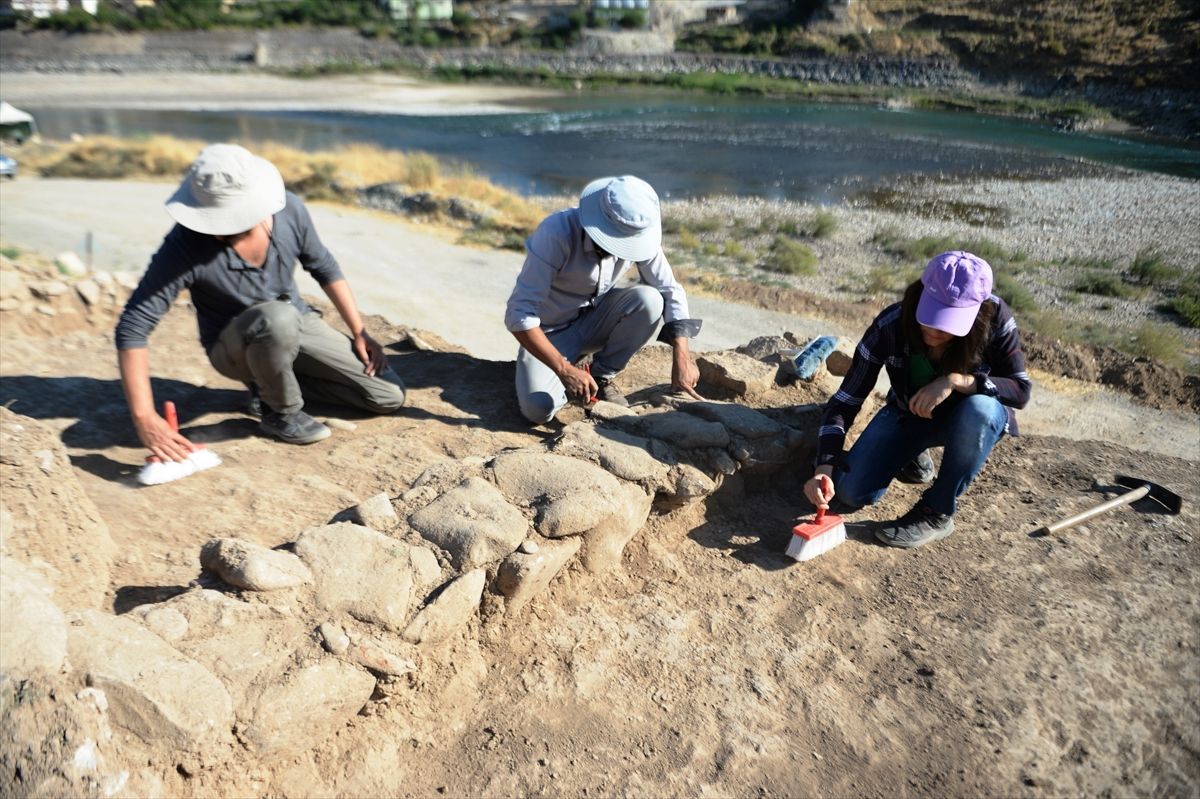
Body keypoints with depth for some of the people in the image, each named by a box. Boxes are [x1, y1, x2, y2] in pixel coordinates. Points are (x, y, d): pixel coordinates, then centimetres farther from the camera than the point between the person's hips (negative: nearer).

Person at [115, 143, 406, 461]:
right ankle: (280, 411, -12)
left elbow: (324, 268, 0)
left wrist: (359, 333, -2)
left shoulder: (289, 209, -19)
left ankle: (271, 380, 10)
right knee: (277, 317, -41)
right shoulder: (186, 244, -29)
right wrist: (145, 419, -34)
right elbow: (133, 327, -27)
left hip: (298, 324, 4)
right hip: (232, 348, -4)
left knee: (389, 396, -5)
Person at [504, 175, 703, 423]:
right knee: (539, 410, -27)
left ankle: (602, 377, -4)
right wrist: (564, 370, -39)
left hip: (594, 321, 4)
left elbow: (671, 292, -9)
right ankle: (574, 364, 7)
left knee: (648, 300, -26)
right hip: (550, 331, -3)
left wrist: (681, 358, -21)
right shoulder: (556, 233, -31)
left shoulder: (638, 234, -17)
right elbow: (519, 313, -33)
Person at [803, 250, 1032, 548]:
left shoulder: (995, 317, -27)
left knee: (980, 408, -39)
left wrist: (957, 381, -40)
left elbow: (1021, 390, -21)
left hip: (970, 419, -1)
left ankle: (937, 513, -18)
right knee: (850, 494, -14)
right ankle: (912, 457, 19)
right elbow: (846, 400, -26)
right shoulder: (890, 326, -27)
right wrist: (825, 467, -38)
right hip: (908, 414, 1)